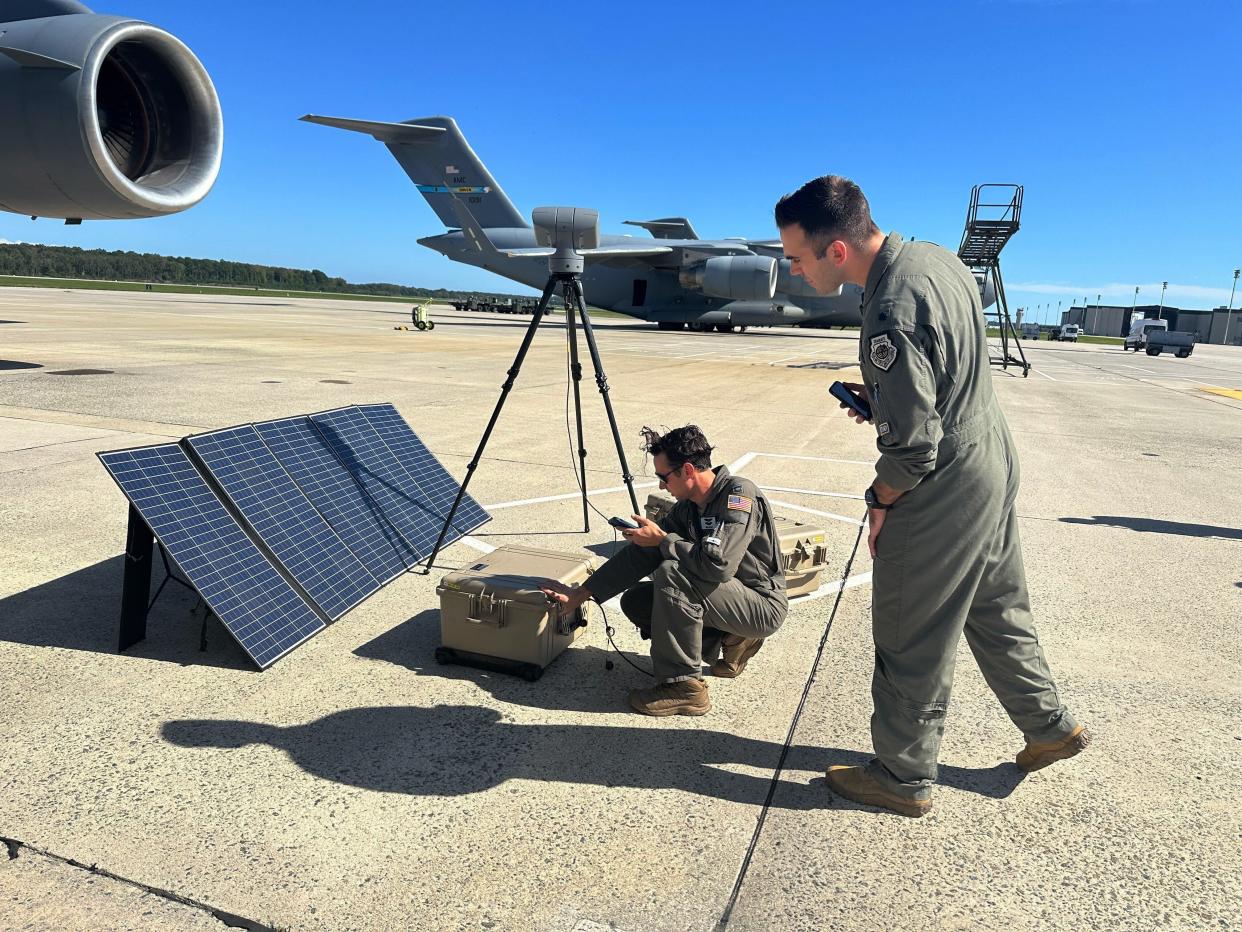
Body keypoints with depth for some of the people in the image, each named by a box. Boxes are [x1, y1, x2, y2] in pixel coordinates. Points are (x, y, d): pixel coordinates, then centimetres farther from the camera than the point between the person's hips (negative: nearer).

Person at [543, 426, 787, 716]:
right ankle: (731, 639, 8)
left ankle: (683, 685, -19)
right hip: (731, 597, 9)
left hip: (763, 605, -9)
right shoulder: (686, 507, 3)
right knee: (634, 602, 3)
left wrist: (662, 539, -19)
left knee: (673, 574, -28)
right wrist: (581, 594, 3)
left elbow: (717, 564, -33)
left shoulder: (739, 494, -22)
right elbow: (641, 555, 5)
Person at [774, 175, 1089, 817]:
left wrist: (879, 505, -8)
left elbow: (913, 447, -25)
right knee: (995, 610, 25)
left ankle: (904, 778, 24)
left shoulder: (890, 315, -30)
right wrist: (881, 394, 7)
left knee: (911, 644, 7)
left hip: (945, 492, -9)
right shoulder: (934, 257, 0)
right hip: (993, 462, 10)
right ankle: (1050, 726, 42)